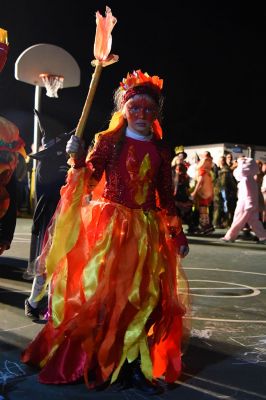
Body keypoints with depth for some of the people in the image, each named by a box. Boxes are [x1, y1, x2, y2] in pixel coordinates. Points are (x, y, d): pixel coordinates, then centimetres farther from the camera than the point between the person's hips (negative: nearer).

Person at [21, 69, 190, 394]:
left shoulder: (161, 150, 9)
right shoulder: (109, 141, 2)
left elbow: (166, 197, 12)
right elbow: (88, 180, -5)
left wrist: (178, 235, 11)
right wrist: (78, 160, -23)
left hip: (146, 230, 3)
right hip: (108, 226, -3)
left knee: (144, 296, 1)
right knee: (100, 290, 0)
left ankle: (132, 364, 12)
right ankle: (87, 360, 17)